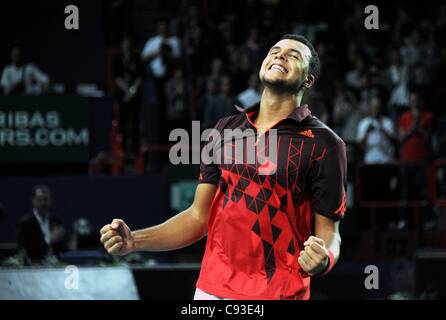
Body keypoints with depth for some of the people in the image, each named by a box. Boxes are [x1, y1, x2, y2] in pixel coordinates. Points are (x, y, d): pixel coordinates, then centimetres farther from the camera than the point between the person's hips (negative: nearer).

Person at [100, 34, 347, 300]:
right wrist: (135, 241, -3)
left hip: (278, 293, -4)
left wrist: (322, 260, -27)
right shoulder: (226, 129, 9)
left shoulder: (324, 144, -5)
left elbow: (329, 233, -5)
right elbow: (199, 217, 10)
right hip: (210, 289, 4)